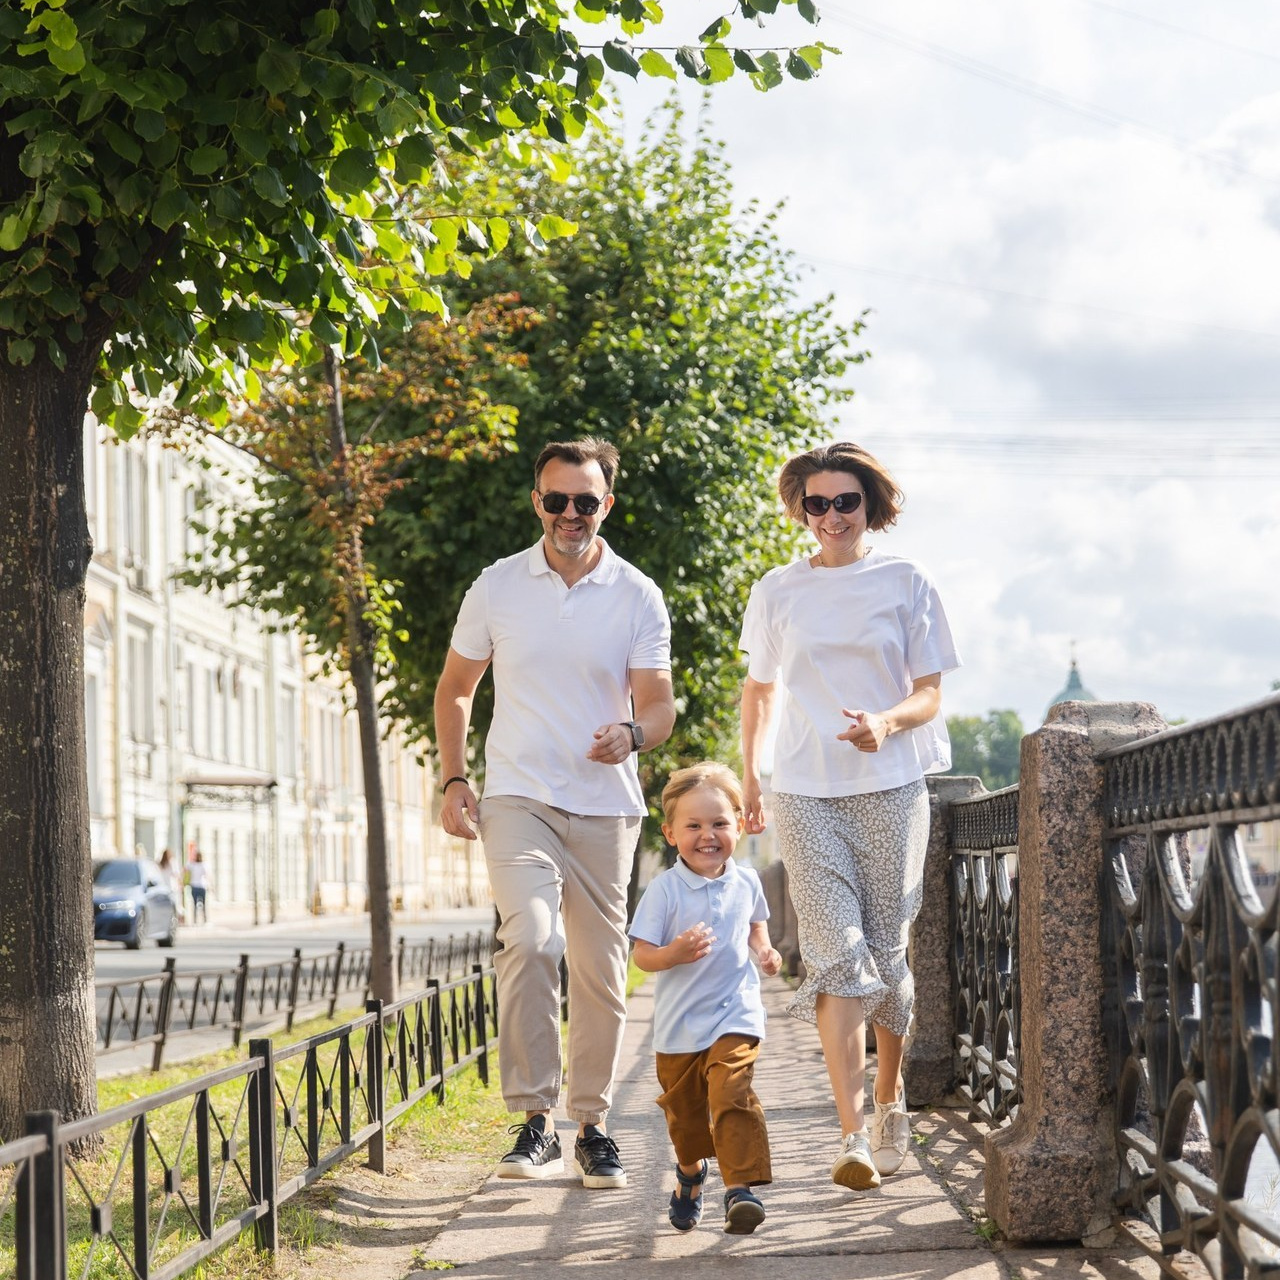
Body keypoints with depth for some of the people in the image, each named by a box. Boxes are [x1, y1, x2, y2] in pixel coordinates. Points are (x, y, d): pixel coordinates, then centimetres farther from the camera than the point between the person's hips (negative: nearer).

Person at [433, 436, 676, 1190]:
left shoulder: (638, 597, 2)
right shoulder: (497, 587, 3)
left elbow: (659, 704, -2)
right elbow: (455, 690, 13)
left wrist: (633, 735, -25)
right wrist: (454, 780, 2)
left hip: (606, 807, 1)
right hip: (518, 797, -1)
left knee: (601, 971, 6)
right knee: (530, 939, -22)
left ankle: (593, 1123, 20)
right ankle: (535, 1121, -17)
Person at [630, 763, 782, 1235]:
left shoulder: (746, 882, 1)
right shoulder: (664, 889, -10)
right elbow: (642, 954, -10)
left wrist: (764, 951, 1)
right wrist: (674, 954, -30)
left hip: (734, 1015, 0)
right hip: (678, 1023, 0)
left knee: (733, 1096, -22)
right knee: (684, 1111, 16)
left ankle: (740, 1187, -23)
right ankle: (690, 1171, 45)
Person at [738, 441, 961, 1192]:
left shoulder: (907, 584, 4)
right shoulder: (778, 592, 9)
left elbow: (930, 692, 2)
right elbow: (760, 688, 21)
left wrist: (886, 722, -18)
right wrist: (748, 775, 15)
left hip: (891, 789, 0)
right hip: (806, 792, 0)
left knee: (887, 952, 4)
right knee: (836, 953, -10)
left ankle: (891, 1102, 27)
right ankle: (854, 1136, -14)